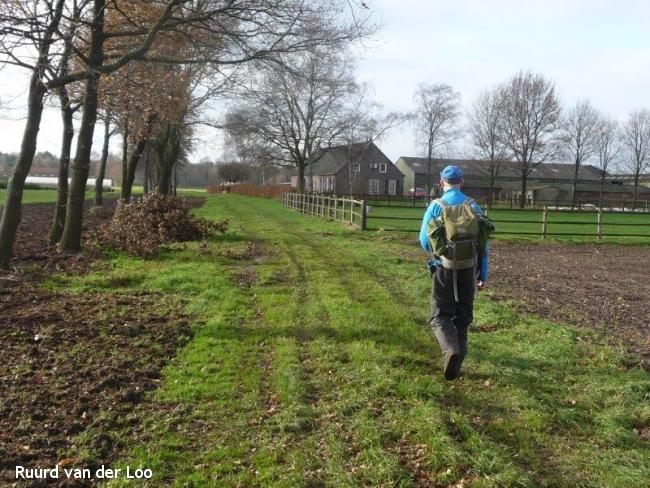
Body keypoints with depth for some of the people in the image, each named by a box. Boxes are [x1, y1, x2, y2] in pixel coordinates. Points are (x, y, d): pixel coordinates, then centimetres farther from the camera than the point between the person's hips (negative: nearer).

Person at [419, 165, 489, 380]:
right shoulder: (474, 207, 2)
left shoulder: (436, 206, -4)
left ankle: (451, 351, -22)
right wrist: (483, 274, 10)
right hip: (468, 269, 3)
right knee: (462, 317, 15)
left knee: (441, 316, 4)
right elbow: (483, 243, 3)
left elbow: (424, 241, 0)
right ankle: (458, 361, 17)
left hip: (444, 268, -2)